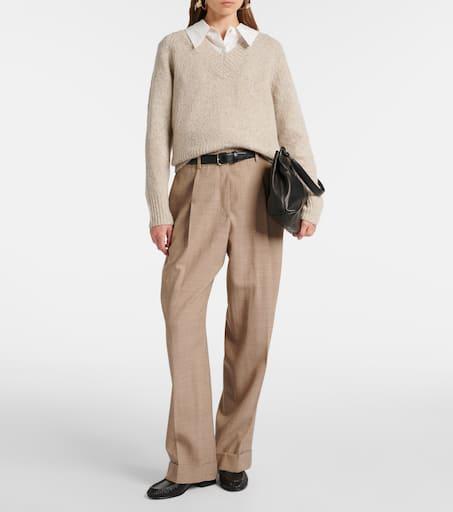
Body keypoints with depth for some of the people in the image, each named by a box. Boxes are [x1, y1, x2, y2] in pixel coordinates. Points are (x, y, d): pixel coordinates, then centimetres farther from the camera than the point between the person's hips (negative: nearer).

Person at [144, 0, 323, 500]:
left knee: (251, 320, -7)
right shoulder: (172, 48, 17)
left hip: (257, 187, 0)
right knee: (180, 304, -18)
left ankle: (232, 453, 8)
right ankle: (191, 461, -11)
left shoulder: (269, 50, 18)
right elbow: (159, 132, 7)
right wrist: (158, 211, -5)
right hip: (198, 190, 0)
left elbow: (293, 133, 11)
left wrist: (312, 204, -2)